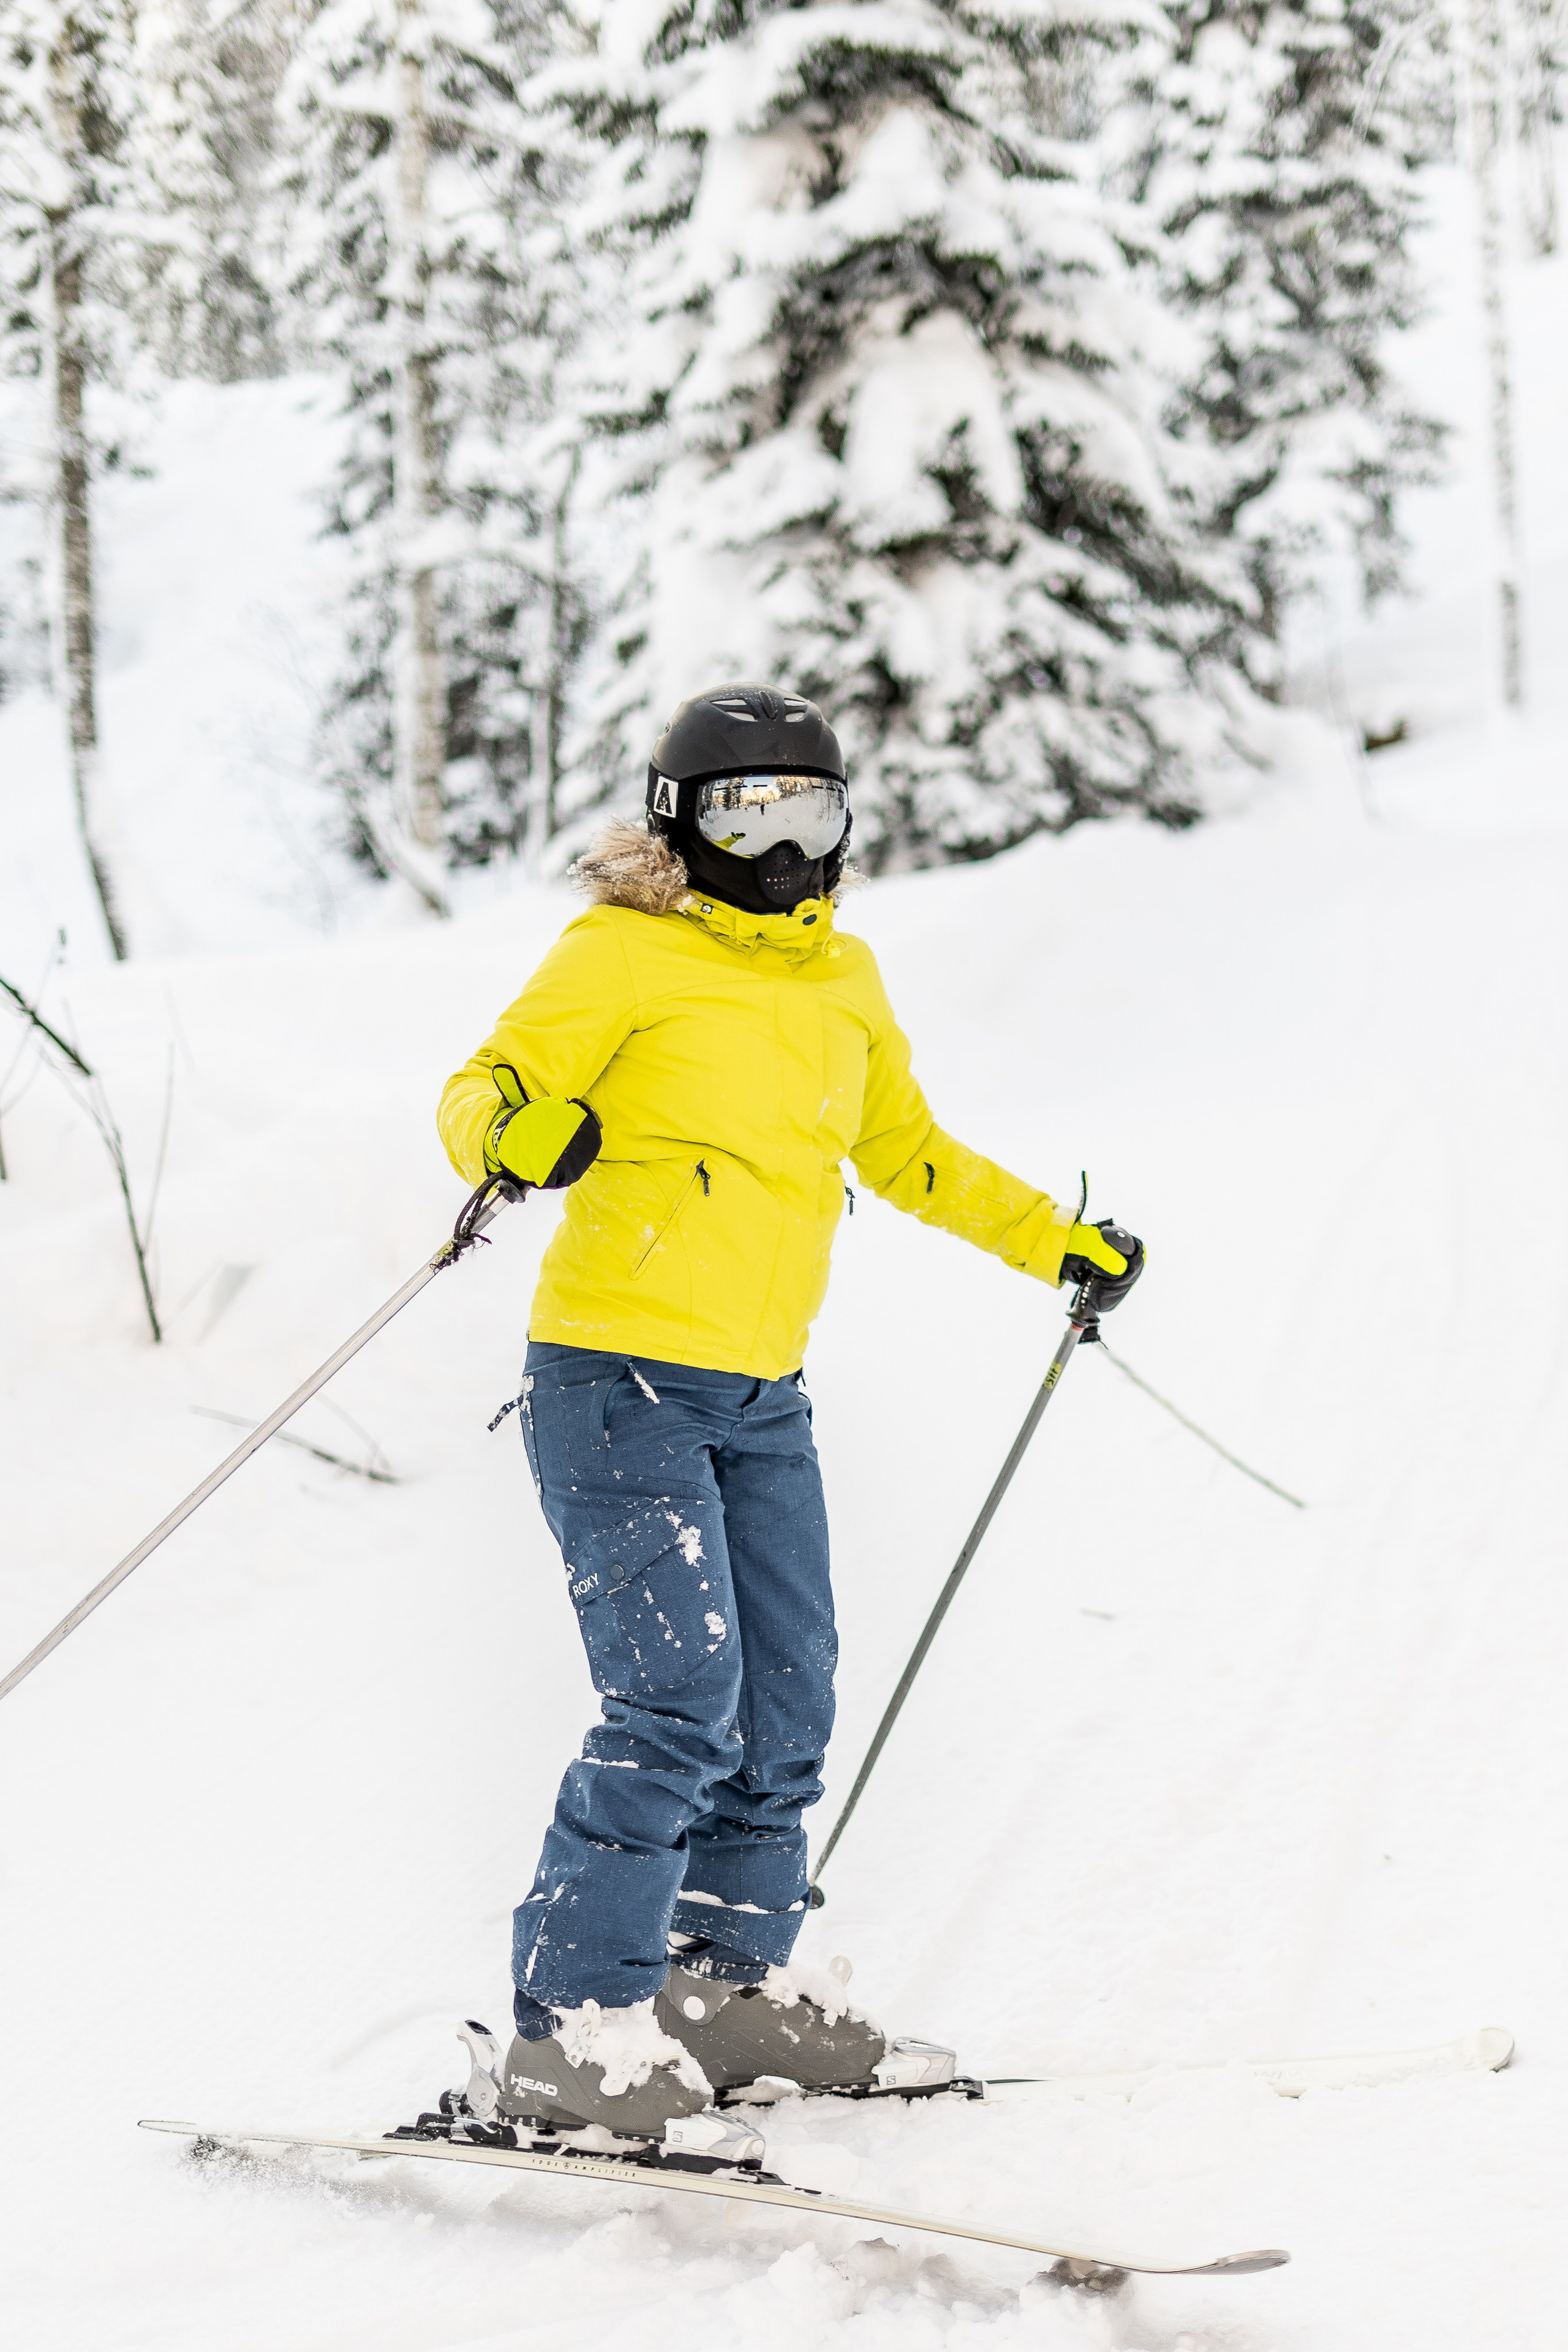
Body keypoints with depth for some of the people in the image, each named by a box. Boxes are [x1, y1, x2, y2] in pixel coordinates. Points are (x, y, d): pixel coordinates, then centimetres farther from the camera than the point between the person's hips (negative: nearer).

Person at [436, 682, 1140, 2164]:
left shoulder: (841, 983, 15)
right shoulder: (624, 956, -5)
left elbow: (908, 1155, 29)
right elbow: (481, 1091, -13)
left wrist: (1056, 1245, 33)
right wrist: (515, 1135, -36)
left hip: (762, 1399, 7)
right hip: (617, 1376, -7)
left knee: (786, 1705, 6)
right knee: (676, 1698, -16)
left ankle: (728, 1985, 20)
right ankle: (572, 2027, -11)